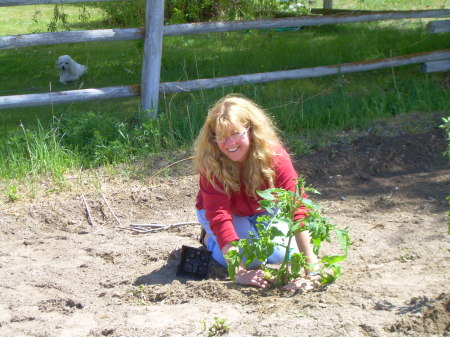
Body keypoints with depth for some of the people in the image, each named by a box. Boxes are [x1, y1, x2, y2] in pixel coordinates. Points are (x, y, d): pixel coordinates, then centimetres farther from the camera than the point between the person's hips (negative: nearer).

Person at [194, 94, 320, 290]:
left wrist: (311, 263, -45)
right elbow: (219, 216, -40)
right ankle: (211, 240, 8)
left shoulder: (274, 155, -33)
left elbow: (295, 206, -38)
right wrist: (239, 272, -48)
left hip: (262, 210, 2)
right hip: (229, 213, -2)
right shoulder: (210, 162, -34)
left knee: (283, 254, -18)